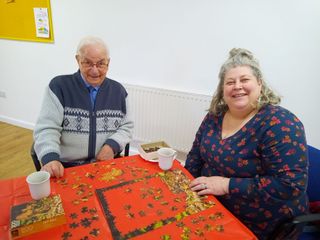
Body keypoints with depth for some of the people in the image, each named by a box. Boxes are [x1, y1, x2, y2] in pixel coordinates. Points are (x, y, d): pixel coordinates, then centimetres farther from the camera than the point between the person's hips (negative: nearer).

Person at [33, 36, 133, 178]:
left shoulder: (118, 90, 6)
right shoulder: (59, 86, -3)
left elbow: (126, 127, 8)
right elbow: (47, 128, -8)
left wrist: (112, 145, -11)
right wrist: (50, 158, -25)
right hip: (66, 168, -2)